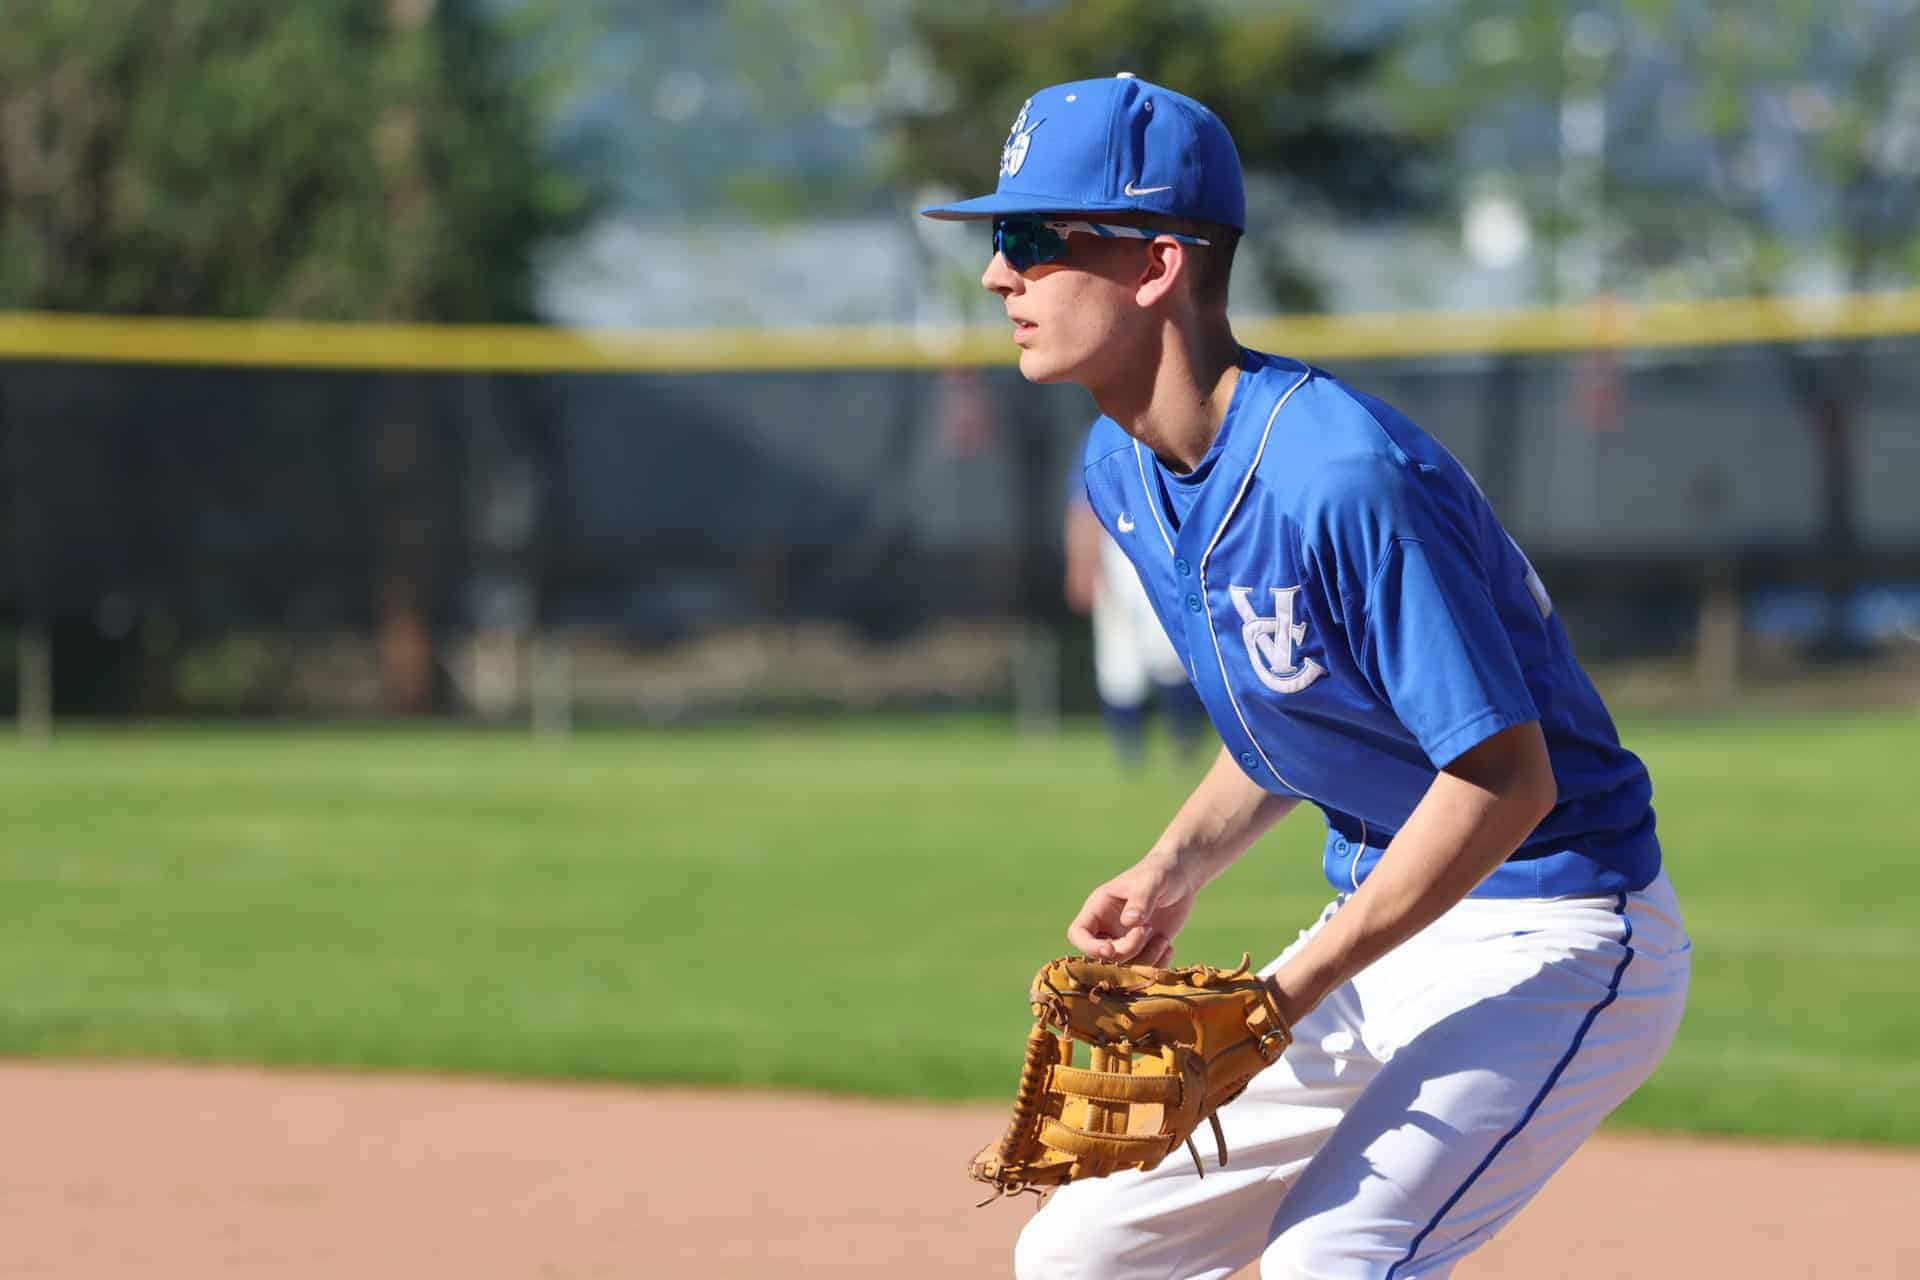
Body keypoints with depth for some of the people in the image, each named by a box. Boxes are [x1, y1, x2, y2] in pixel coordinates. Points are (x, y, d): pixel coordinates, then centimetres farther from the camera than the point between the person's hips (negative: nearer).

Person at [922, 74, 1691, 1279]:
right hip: (1381, 929, 9)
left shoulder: (1342, 476, -27)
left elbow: (1506, 779, -26)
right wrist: (1173, 871, 0)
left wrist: (1278, 1000, -24)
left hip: (1555, 937, -9)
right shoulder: (1122, 468, 3)